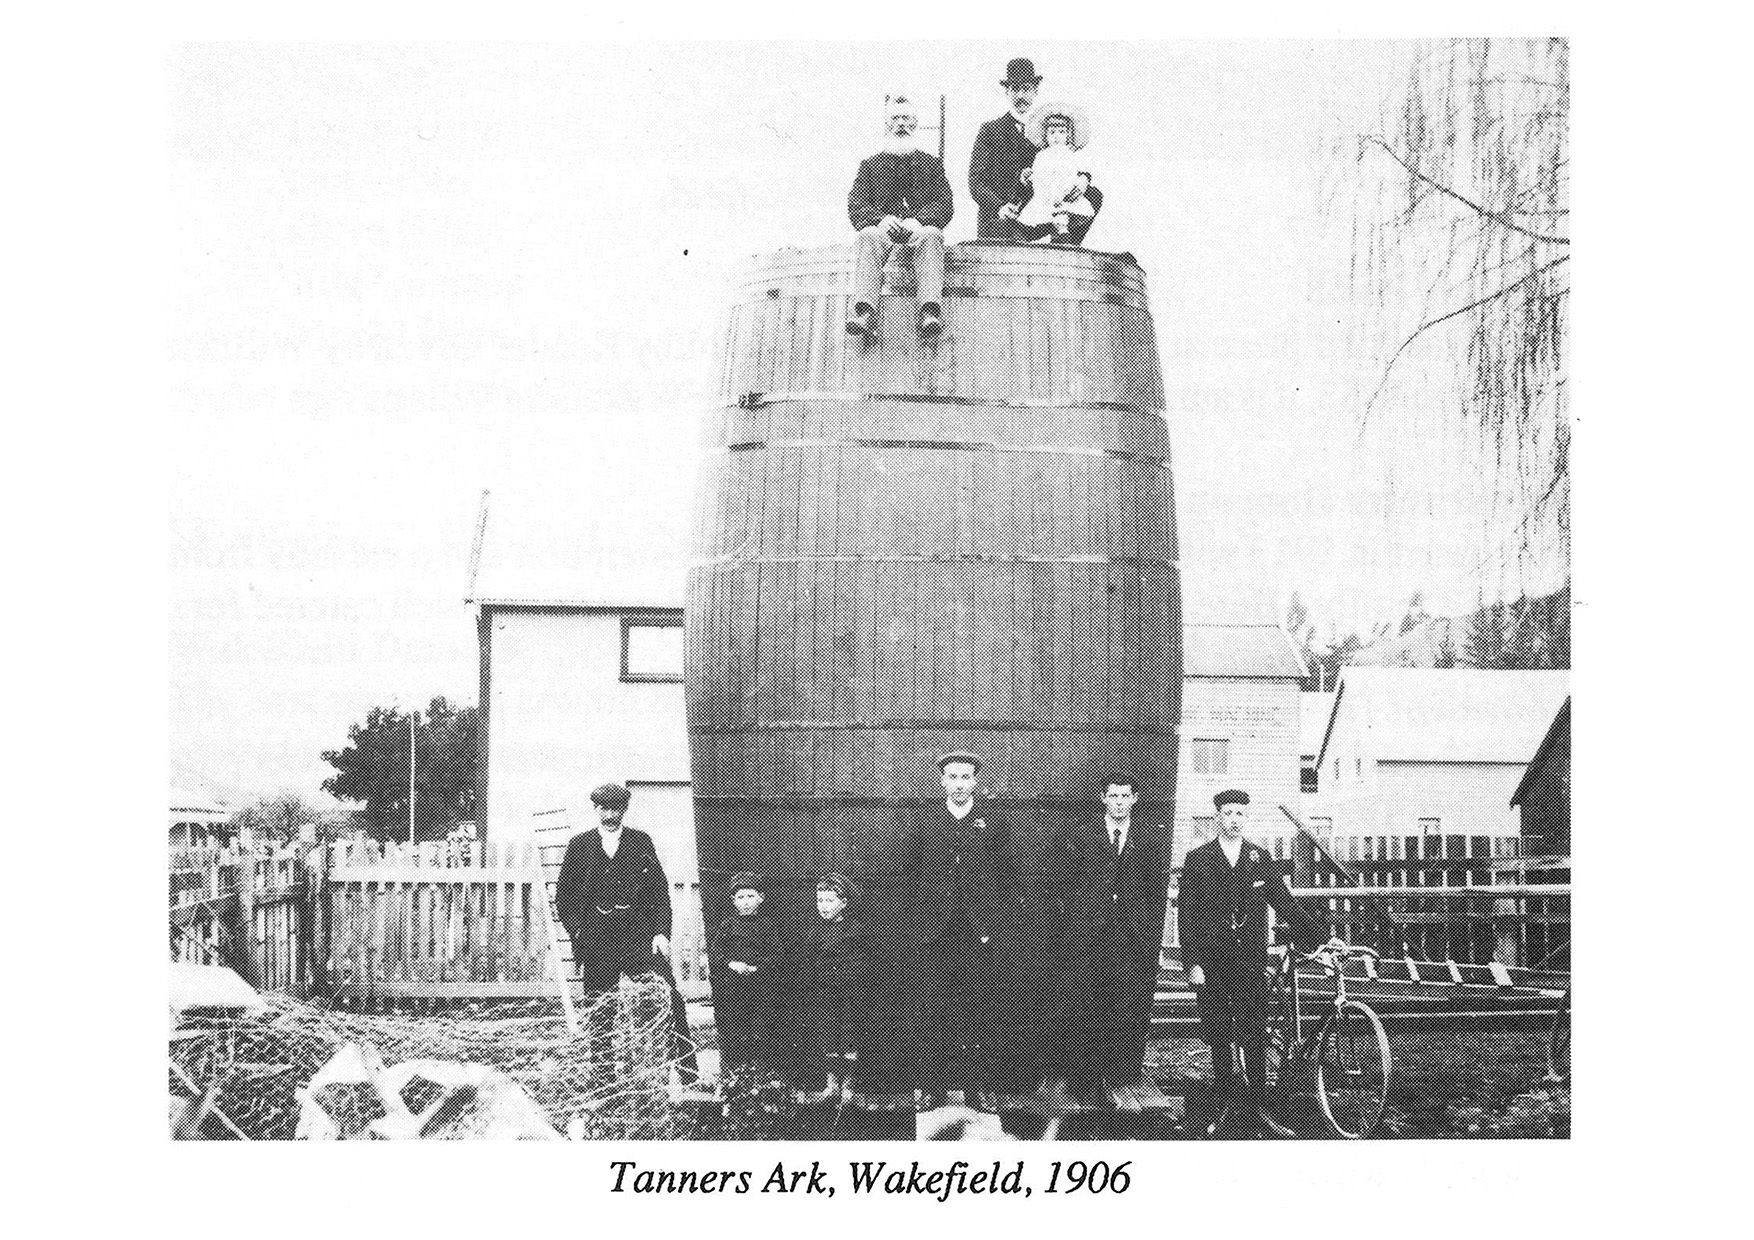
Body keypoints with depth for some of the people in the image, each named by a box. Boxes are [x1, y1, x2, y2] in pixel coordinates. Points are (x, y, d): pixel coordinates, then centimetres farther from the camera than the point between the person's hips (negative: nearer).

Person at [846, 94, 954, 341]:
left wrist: (919, 221, -13)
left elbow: (945, 205, 10)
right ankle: (863, 310, -56)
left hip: (919, 228, 0)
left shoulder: (931, 164, 24)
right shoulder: (871, 165, 25)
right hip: (881, 227, 1)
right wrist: (881, 219, -13)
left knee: (932, 235, -37)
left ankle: (931, 309, -57)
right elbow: (855, 204, 10)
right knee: (868, 237, -35)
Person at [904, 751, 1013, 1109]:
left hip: (978, 933, 0)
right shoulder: (923, 821, 7)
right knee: (930, 1012, 0)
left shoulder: (994, 822, 6)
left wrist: (992, 921, 0)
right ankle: (927, 1085, 7)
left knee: (978, 1009, 3)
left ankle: (981, 1084, 11)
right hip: (933, 933, 0)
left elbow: (1004, 877, 7)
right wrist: (916, 924, 1)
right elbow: (910, 875, 8)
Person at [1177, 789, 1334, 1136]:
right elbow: (1186, 914, 0)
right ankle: (1224, 1098, 23)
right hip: (1211, 962, 0)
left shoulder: (1261, 859, 9)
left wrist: (1321, 938, 5)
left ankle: (1252, 1116, -2)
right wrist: (1192, 963, -7)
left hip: (1250, 961, 0)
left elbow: (1285, 903, 11)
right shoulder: (1198, 859, 3)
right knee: (1219, 1035, 7)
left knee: (1253, 1038, -5)